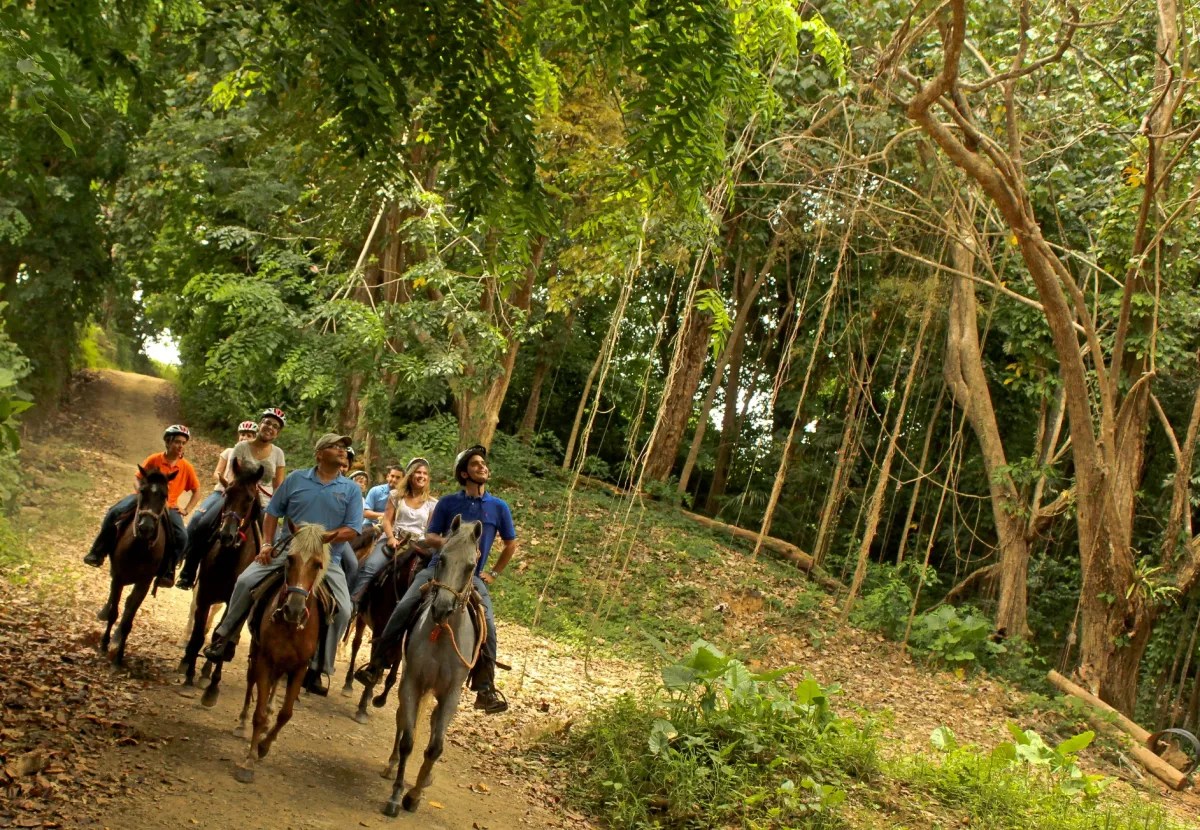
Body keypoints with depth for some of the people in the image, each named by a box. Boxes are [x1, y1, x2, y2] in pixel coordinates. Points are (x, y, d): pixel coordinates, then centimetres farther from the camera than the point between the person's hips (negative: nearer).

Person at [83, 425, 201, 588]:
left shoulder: (186, 467, -3)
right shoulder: (154, 460, -6)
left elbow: (196, 490, 9)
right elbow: (139, 479, 5)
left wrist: (186, 510, 1)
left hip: (168, 507, 0)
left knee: (182, 538, -24)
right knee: (114, 513, -25)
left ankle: (166, 572, -10)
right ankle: (98, 553, -12)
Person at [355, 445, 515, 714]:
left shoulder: (499, 507, 6)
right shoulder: (447, 503, 5)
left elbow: (511, 544, 17)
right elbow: (430, 536, 3)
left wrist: (494, 573, 10)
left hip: (472, 575, 0)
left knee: (487, 622, -23)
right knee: (405, 607, -22)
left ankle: (485, 690, -14)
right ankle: (376, 665, -11)